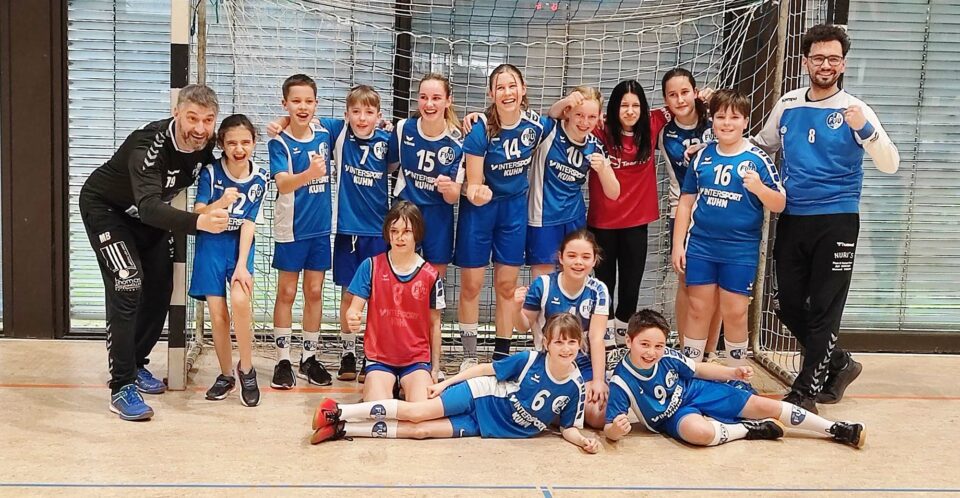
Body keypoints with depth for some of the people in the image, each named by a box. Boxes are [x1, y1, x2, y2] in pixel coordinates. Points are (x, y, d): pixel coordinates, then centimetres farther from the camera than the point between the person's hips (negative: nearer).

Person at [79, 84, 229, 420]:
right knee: (127, 288, -17)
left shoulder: (206, 144, -18)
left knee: (159, 289, 8)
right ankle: (122, 387, -11)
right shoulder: (149, 145, -38)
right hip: (105, 207, -7)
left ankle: (136, 364, 27)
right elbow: (149, 207, -51)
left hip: (149, 212, 7)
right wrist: (198, 222, -66)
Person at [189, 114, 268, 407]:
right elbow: (197, 214, -13)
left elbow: (249, 223, -10)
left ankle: (246, 370, -6)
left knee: (240, 300, -24)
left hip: (240, 244, 0)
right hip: (211, 243, 0)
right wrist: (220, 203, -34)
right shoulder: (211, 171, -11)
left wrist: (242, 265, -17)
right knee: (218, 315, -3)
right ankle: (226, 375, 17)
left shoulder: (259, 177, -8)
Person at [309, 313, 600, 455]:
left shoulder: (574, 388, -10)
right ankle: (339, 412, -4)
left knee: (420, 430, -13)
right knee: (416, 412, -16)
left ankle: (342, 430, -9)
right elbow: (487, 369, -5)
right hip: (481, 396, -1)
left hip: (487, 427, 1)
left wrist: (584, 440, -22)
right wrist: (445, 383, -3)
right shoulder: (529, 360, -15)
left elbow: (568, 427, 0)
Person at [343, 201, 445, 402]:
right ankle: (371, 384, 9)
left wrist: (435, 368, 8)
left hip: (417, 359, 1)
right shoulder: (371, 266, -4)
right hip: (379, 358, -1)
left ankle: (405, 386, 9)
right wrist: (352, 319, -29)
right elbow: (354, 308, -4)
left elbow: (434, 324, 6)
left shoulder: (430, 275, -2)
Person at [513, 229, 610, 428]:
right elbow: (524, 327, 1)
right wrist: (518, 308, -22)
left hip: (585, 366, 1)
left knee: (598, 417, -20)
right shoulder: (543, 285, -11)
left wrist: (598, 380, -18)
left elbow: (597, 338, -11)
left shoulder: (597, 291, -8)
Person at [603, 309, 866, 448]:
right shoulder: (622, 381, -26)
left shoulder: (668, 356, -15)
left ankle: (837, 429, 11)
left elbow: (698, 369, 5)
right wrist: (616, 430, -50)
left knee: (764, 405, -4)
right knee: (700, 431, -42)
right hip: (674, 416, -4)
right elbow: (609, 429, -25)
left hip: (698, 392, 4)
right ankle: (751, 429, -11)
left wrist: (733, 372, -7)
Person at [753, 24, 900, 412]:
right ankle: (838, 363, 30)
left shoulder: (855, 110, -4)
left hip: (835, 222, -4)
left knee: (824, 310, 0)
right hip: (791, 219, 4)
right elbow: (760, 145, 20)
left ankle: (805, 393, 11)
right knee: (787, 304, 9)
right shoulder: (787, 105, 7)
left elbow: (890, 165, -10)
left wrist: (864, 130, -26)